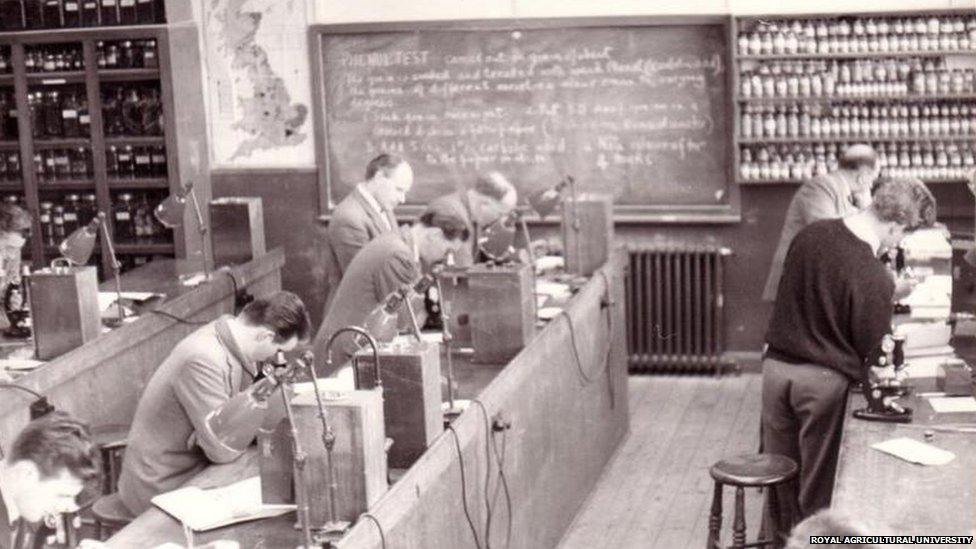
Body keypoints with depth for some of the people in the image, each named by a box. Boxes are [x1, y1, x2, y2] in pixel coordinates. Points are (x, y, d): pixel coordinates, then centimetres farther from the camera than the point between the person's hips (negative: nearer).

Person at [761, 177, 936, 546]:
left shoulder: (810, 235, -3)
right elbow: (869, 349, -11)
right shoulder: (876, 279, -21)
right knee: (819, 481, 12)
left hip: (777, 364, 5)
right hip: (823, 380, -5)